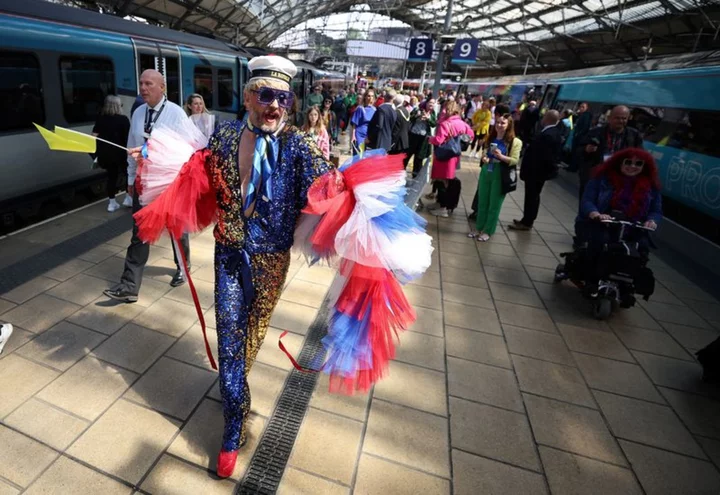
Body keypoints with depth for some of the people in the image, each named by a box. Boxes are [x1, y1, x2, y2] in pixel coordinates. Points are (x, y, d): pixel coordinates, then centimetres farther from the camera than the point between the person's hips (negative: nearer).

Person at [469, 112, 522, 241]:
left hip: (500, 175, -5)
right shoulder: (491, 138, 9)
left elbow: (515, 160, -12)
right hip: (486, 172, 5)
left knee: (494, 205, 5)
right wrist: (484, 158, -4)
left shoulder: (514, 142, -8)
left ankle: (488, 231, 17)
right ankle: (479, 228, 25)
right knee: (482, 202, 12)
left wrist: (501, 156, -27)